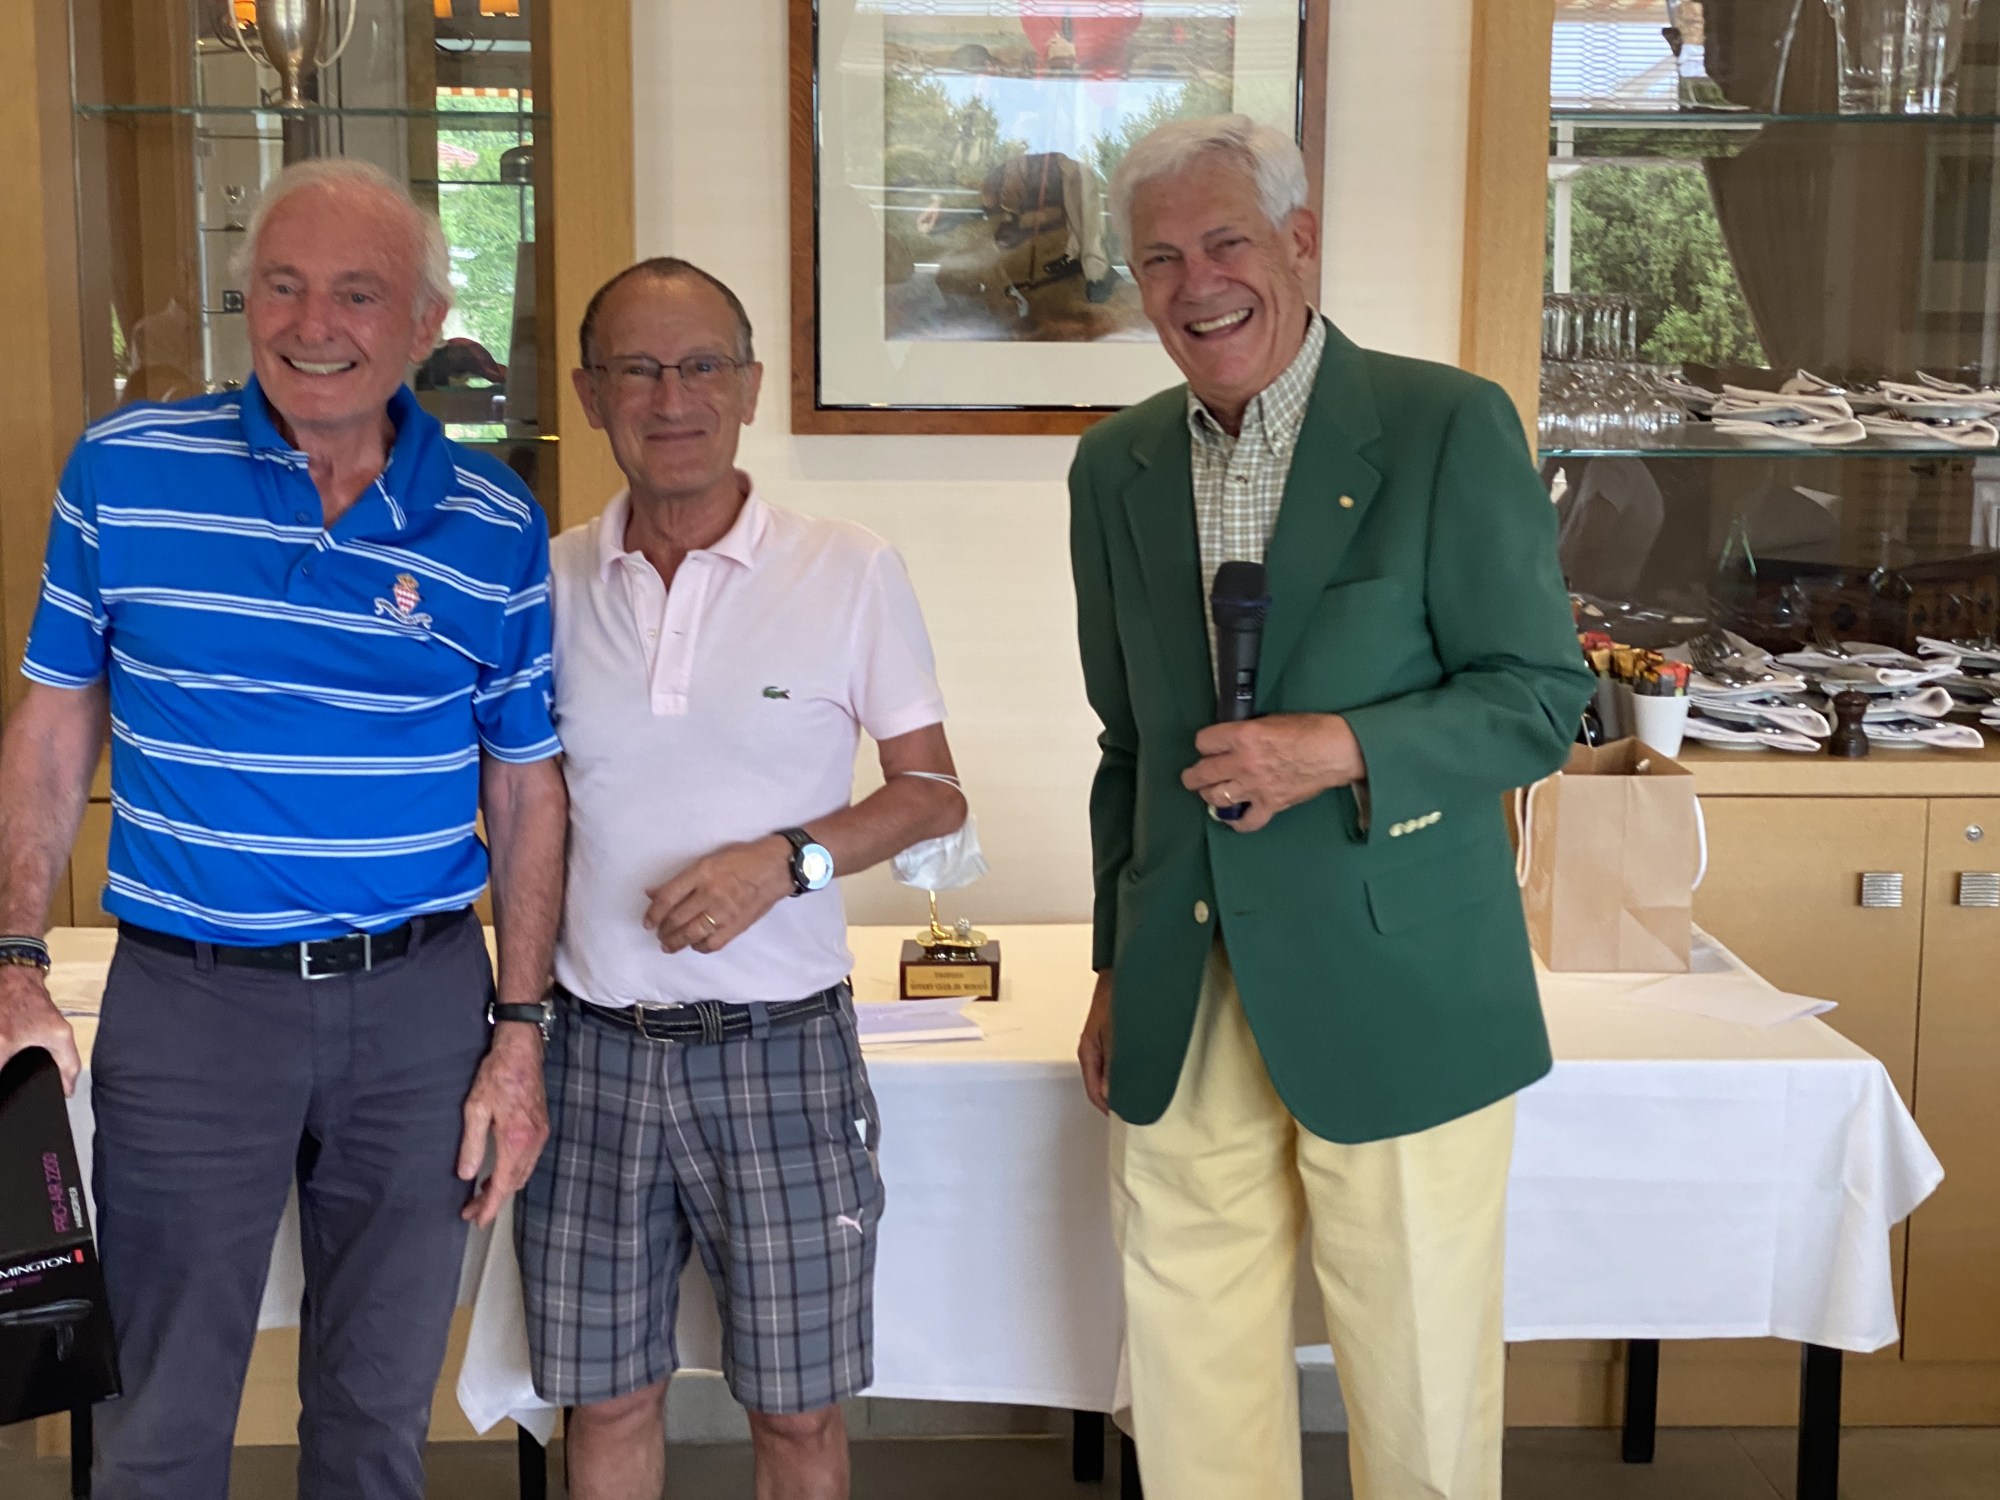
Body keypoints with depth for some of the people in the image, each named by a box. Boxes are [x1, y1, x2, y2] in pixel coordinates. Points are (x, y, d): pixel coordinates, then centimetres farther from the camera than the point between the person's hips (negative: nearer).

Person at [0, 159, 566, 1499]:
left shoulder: (496, 526, -1)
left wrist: (519, 1034, 1)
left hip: (418, 1000, 1)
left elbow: (526, 791, 4)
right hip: (186, 998, -1)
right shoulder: (125, 468, -2)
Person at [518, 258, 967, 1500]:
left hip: (780, 1046, -2)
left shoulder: (853, 573, -5)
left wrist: (785, 859, -16)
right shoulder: (551, 582, 3)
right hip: (597, 1046, 2)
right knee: (607, 1397, 13)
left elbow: (934, 792, 1)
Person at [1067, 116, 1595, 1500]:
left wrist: (1347, 748, -21)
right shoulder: (1115, 468, 10)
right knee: (1193, 1385, 12)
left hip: (1396, 1001, -4)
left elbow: (1544, 699, -6)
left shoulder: (1451, 426, -6)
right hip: (1183, 1011, 4)